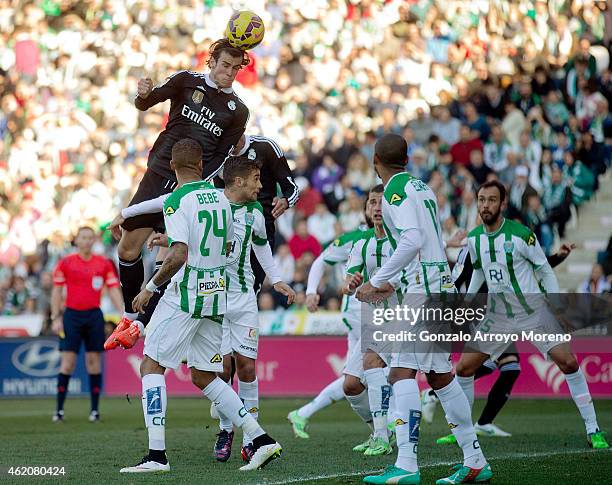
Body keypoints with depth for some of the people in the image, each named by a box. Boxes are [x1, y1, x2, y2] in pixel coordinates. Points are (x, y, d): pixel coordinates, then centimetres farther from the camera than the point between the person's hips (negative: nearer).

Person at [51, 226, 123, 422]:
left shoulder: (104, 264, 4)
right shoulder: (65, 263, 1)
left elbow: (113, 290, 4)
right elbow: (56, 291, 4)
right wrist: (56, 318, -3)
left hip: (94, 316, 1)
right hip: (71, 315, -1)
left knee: (94, 361, 2)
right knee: (67, 362, -5)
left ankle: (95, 409, 7)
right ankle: (59, 409, 1)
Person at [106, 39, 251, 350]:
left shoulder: (238, 111, 3)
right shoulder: (187, 81, 3)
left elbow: (223, 157, 2)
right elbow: (146, 102, -6)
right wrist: (144, 94, -31)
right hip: (157, 175, 1)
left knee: (169, 256, -11)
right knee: (128, 248, 2)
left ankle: (144, 324, 1)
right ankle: (129, 315, 20)